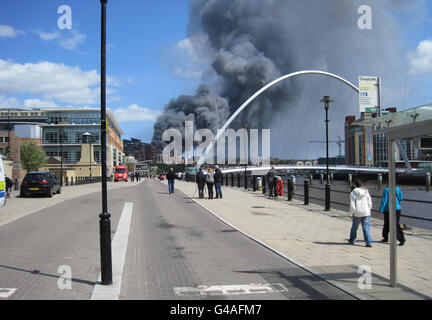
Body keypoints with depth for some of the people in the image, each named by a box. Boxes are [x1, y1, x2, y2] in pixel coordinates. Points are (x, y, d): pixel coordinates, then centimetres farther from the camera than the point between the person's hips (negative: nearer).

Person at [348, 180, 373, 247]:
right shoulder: (366, 192, 3)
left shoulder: (353, 193, -7)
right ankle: (369, 242, -8)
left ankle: (352, 240, 30)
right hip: (366, 213, 2)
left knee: (354, 227, 16)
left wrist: (351, 213, -1)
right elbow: (369, 203, 6)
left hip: (357, 213, -2)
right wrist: (369, 210, 18)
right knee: (366, 228, 2)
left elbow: (352, 205, -9)